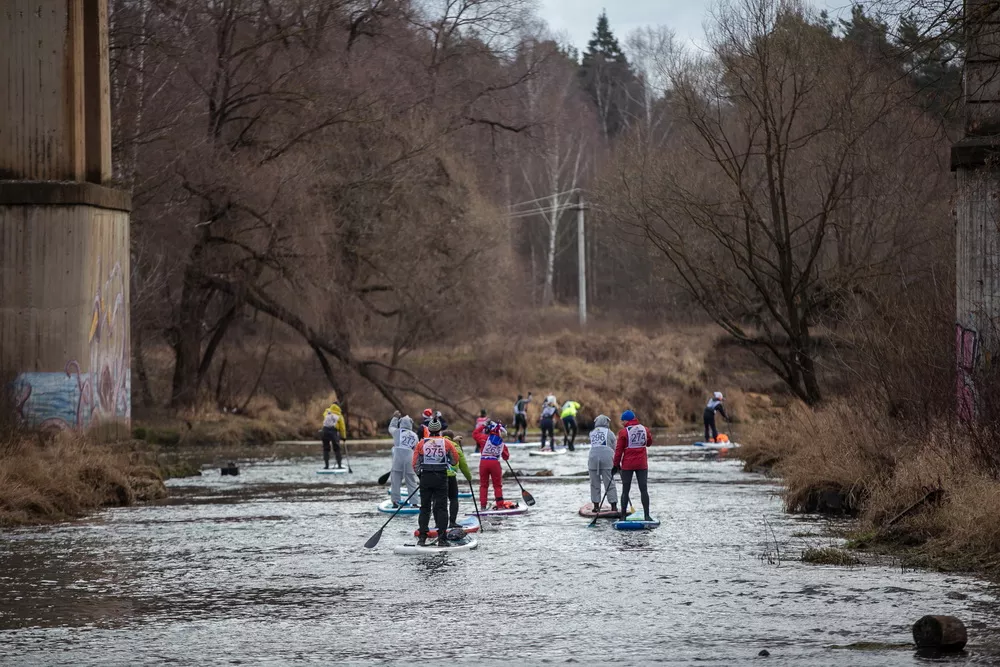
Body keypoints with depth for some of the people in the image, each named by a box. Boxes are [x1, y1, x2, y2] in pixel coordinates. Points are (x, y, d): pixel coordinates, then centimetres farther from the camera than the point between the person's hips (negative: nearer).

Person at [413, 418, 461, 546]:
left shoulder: (421, 444, -1)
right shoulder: (447, 443, -3)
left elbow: (415, 464, 1)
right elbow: (455, 460, 6)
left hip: (425, 478, 1)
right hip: (441, 477, -1)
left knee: (425, 508, 10)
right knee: (441, 508, 2)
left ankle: (422, 537, 7)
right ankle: (442, 539, -2)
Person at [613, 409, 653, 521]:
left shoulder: (623, 432, -10)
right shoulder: (645, 430, 1)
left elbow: (619, 449, -8)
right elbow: (649, 443, 17)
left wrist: (616, 464, -1)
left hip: (627, 465, -3)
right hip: (642, 465, 3)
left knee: (625, 490, 4)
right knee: (643, 490, 4)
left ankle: (623, 516, 5)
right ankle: (647, 515, -1)